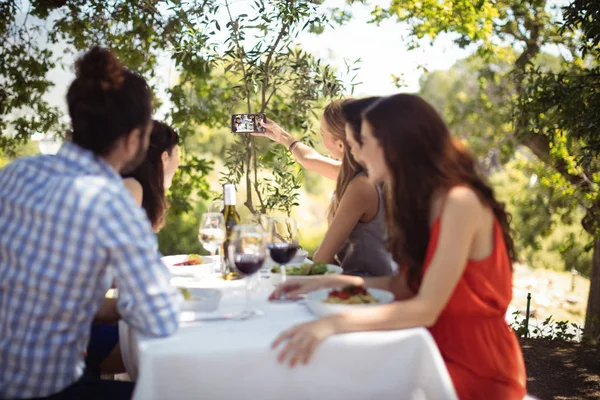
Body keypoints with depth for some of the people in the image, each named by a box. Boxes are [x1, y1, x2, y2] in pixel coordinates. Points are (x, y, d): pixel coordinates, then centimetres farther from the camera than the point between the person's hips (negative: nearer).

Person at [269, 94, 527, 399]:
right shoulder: (425, 203, 6)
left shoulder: (461, 202, -21)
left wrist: (335, 323, -33)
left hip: (476, 368, -7)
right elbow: (409, 286, 5)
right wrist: (330, 282, 1)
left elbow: (426, 309, -26)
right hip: (443, 350, 7)